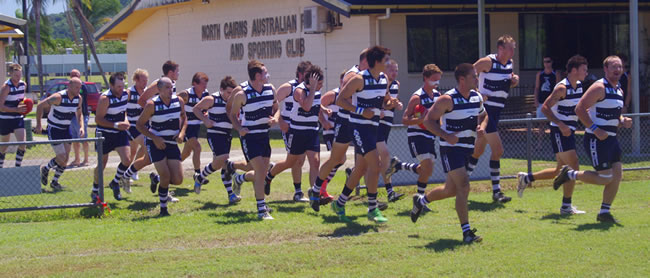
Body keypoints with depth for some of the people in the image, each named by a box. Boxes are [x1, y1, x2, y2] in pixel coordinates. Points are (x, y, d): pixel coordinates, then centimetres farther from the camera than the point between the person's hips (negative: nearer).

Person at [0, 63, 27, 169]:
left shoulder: (23, 84, 2)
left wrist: (24, 105, 1)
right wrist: (16, 109, -29)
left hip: (18, 118, 4)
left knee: (22, 143, -11)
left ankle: (17, 167, -3)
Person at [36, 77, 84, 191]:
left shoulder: (78, 98, -3)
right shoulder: (58, 97, -23)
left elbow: (79, 114, 15)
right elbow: (40, 106, -15)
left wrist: (81, 127, -3)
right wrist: (38, 125, -14)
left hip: (67, 130, 6)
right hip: (54, 129, -6)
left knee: (65, 159, 2)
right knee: (62, 158, -12)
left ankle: (55, 181, 18)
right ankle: (46, 169, 16)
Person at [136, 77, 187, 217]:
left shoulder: (179, 101, -3)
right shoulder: (152, 105, -15)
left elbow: (184, 117, 16)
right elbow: (139, 125, -8)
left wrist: (182, 132, -3)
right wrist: (155, 138, -18)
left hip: (172, 144, 4)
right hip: (156, 144, -4)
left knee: (177, 180, -3)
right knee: (165, 177, -13)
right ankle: (163, 208, 6)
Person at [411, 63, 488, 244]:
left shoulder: (477, 97, 6)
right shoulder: (448, 99, -15)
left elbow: (483, 115, 23)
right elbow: (428, 121, -11)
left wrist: (482, 126, -1)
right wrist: (446, 136, -24)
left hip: (468, 148, 8)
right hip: (451, 148, -8)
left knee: (451, 190, 16)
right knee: (463, 186, -17)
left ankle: (421, 201, 43)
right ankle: (466, 232, -15)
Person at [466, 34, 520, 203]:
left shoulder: (509, 63, 10)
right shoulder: (488, 62, -13)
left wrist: (514, 81, 1)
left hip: (496, 111, 8)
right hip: (486, 110, -8)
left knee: (478, 150, 16)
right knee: (498, 150, -12)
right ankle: (496, 191, -8)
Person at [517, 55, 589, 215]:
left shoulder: (579, 86, 11)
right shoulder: (562, 88, -15)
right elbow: (545, 108, -18)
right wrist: (561, 125, -25)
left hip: (568, 132, 9)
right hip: (559, 132, -9)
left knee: (560, 171, 14)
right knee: (573, 166, -14)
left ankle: (526, 178, 28)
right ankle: (566, 206, -9)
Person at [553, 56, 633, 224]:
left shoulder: (619, 90, 15)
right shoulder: (599, 88, -13)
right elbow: (580, 109, -17)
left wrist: (623, 121, 5)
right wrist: (595, 129, -22)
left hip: (611, 139, 9)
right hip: (596, 140, -9)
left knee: (617, 175, 2)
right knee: (605, 178, -9)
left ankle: (604, 213, 11)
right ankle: (571, 174, 11)